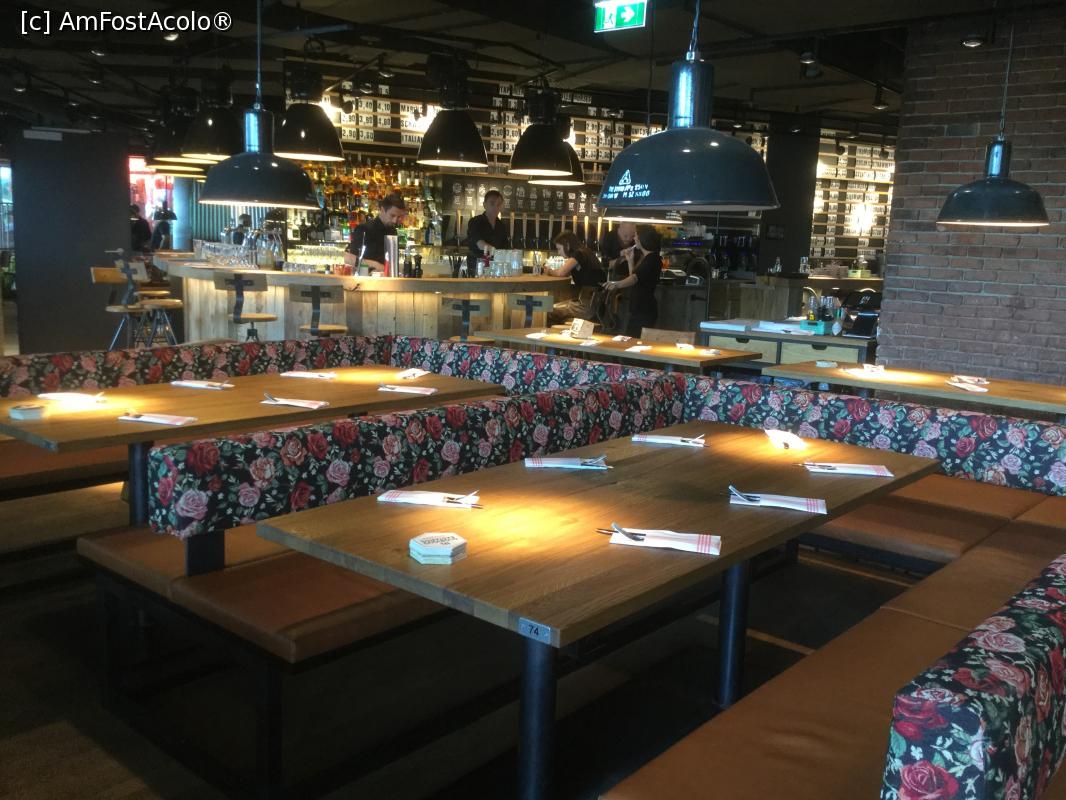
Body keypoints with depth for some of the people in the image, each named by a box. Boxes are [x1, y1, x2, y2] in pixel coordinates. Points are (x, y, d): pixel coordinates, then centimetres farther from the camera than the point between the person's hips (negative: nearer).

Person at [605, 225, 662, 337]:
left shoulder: (653, 259, -15)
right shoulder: (643, 257, 14)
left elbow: (635, 278, -30)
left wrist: (617, 284, -46)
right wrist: (630, 260, 11)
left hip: (645, 310, -10)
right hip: (638, 308, 10)